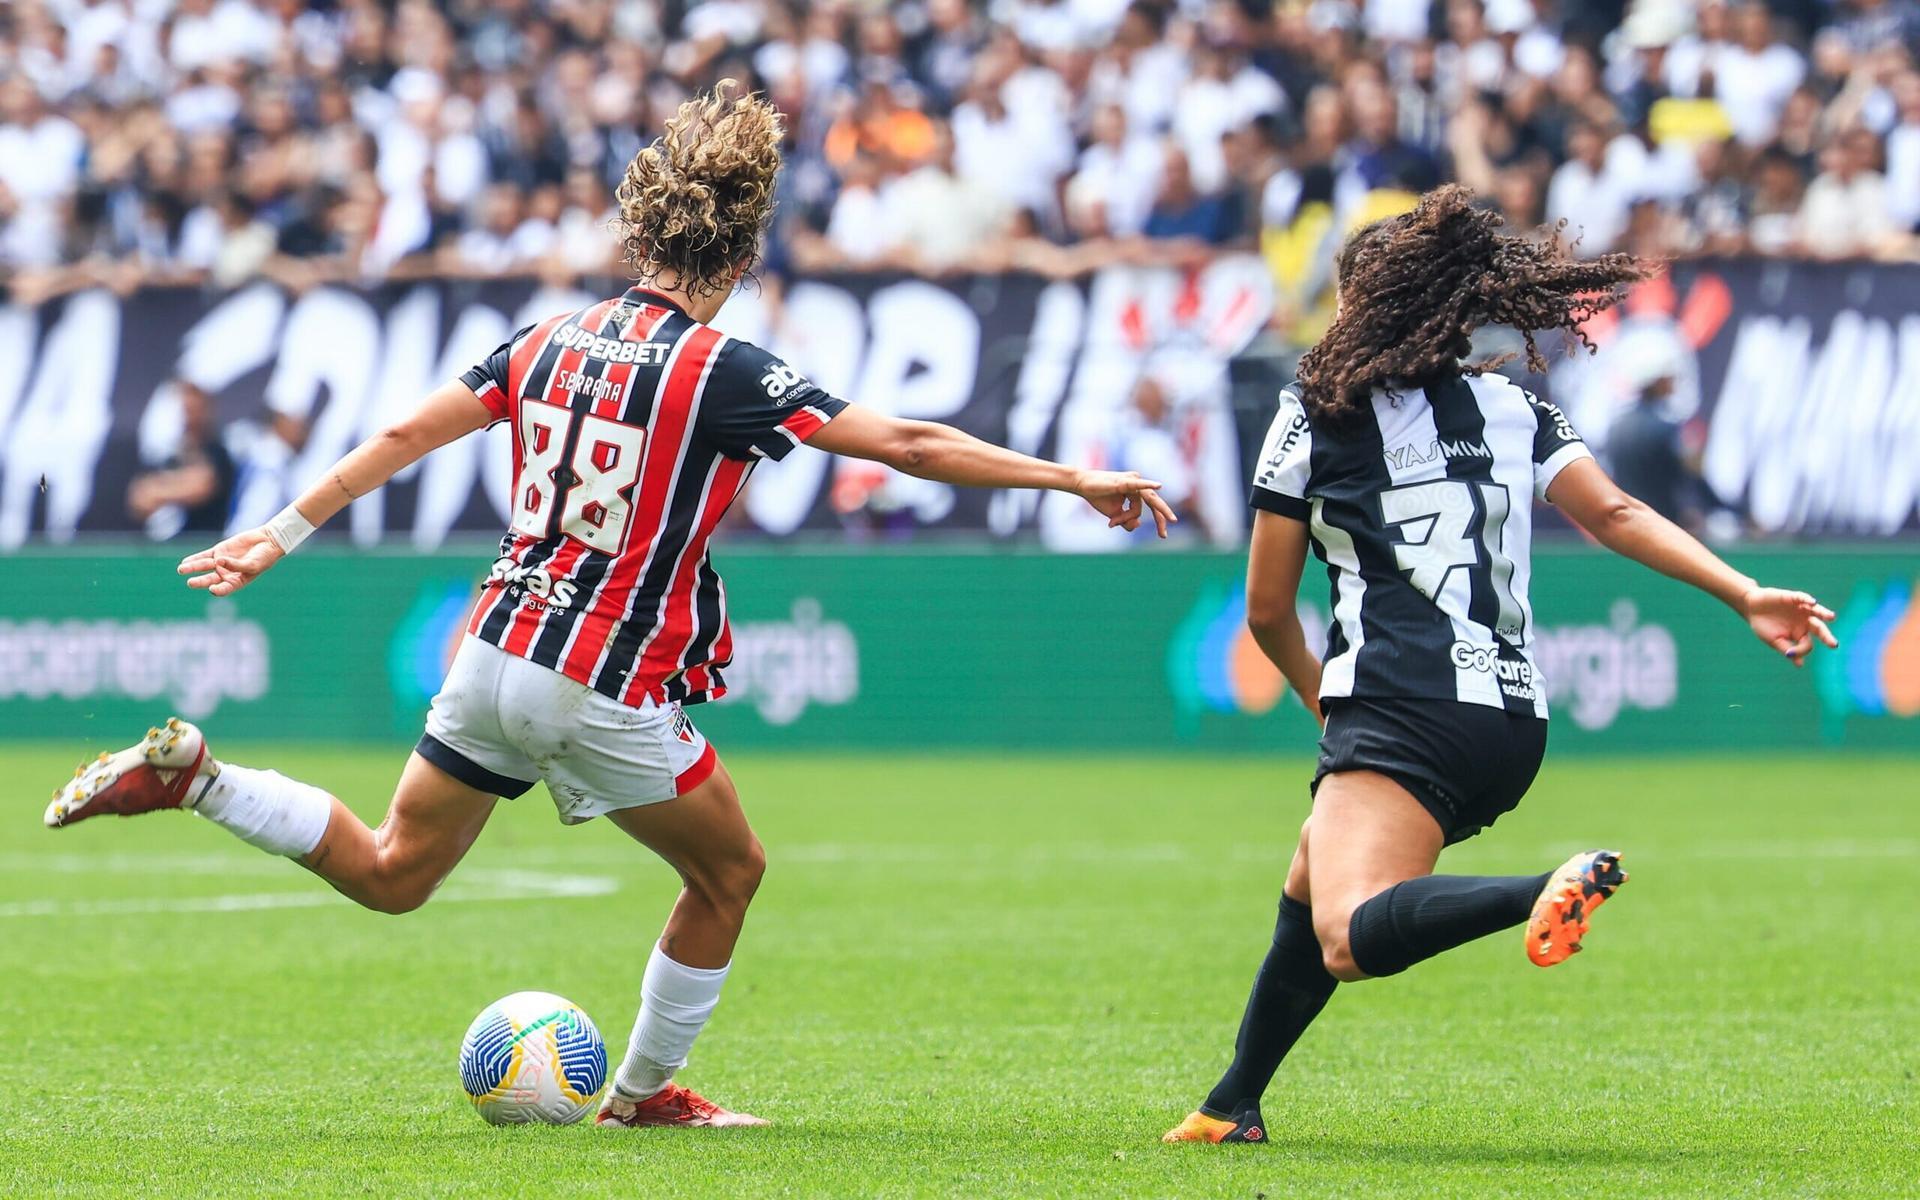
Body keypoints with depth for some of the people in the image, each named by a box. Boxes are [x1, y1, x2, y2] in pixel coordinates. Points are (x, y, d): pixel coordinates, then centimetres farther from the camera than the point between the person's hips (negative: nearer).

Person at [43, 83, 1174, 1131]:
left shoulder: (553, 339, 4)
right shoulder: (721, 371, -13)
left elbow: (406, 434, 8)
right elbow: (910, 444, -15)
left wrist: (283, 534, 18)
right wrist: (1076, 479, -10)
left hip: (496, 653, 6)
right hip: (608, 690, -6)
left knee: (390, 874, 22)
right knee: (731, 871, 17)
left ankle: (191, 773, 7)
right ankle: (646, 1089, 25)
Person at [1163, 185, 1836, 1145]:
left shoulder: (1314, 417, 8)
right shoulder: (1515, 411, 17)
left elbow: (1266, 610, 11)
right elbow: (1616, 515, 0)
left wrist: (1319, 695, 31)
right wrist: (1747, 597, -8)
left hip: (1400, 711, -7)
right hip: (1514, 721, 7)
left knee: (1351, 939, -28)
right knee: (1310, 892, 29)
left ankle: (1550, 891, -50)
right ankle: (1232, 1106, 33)